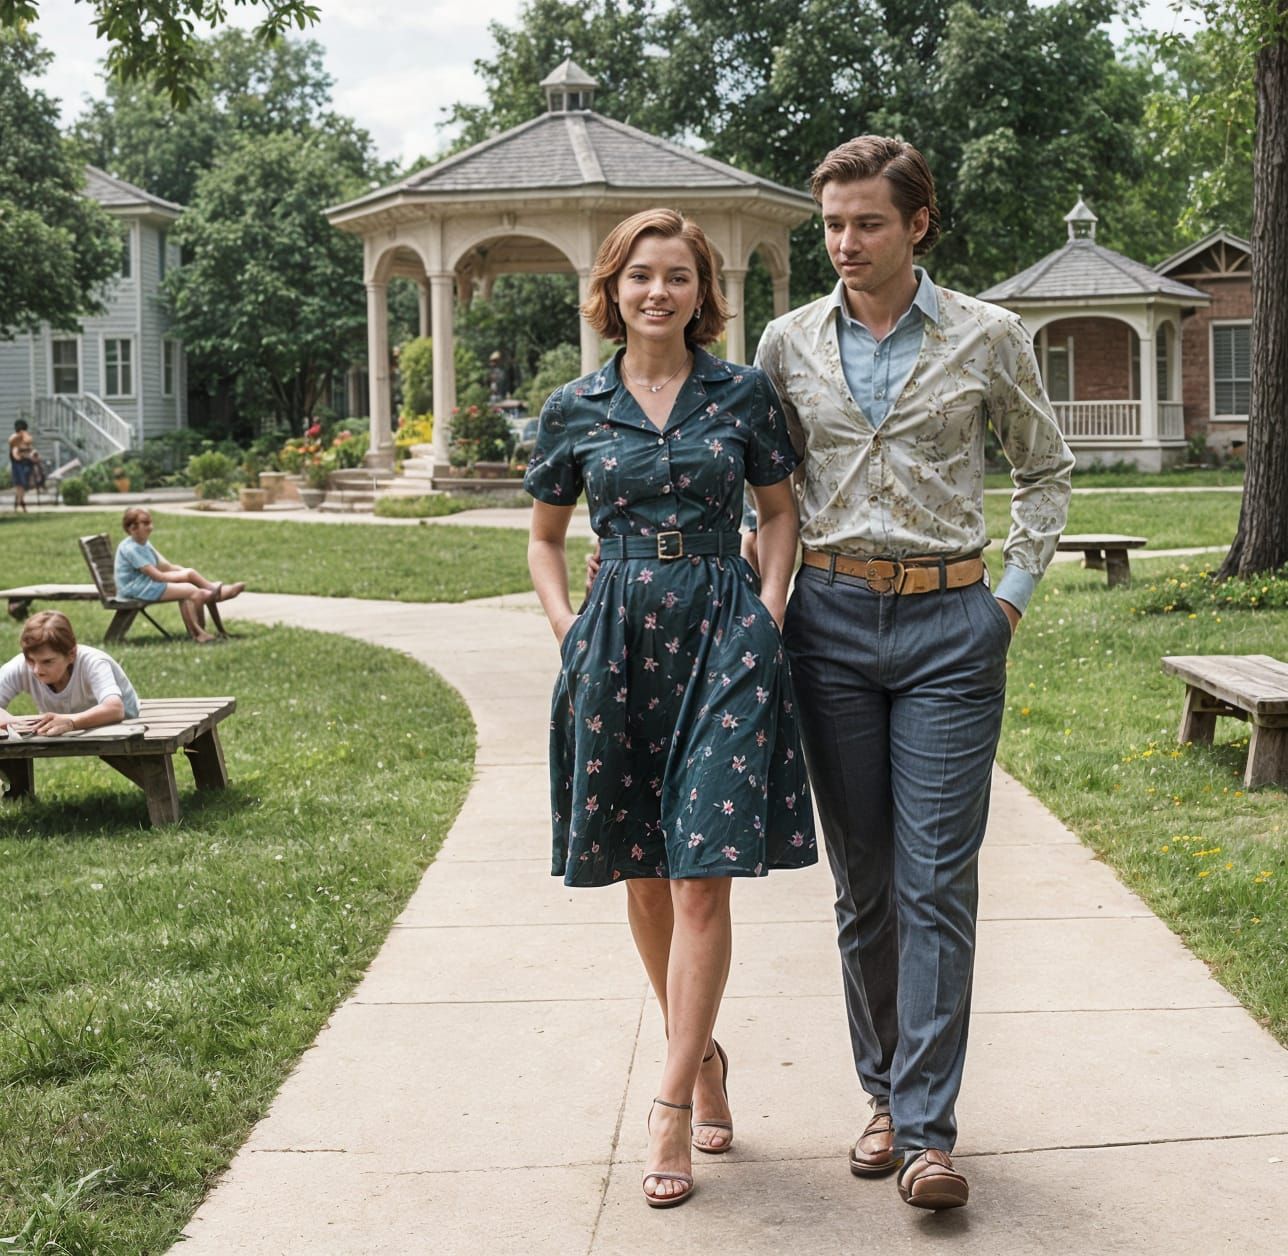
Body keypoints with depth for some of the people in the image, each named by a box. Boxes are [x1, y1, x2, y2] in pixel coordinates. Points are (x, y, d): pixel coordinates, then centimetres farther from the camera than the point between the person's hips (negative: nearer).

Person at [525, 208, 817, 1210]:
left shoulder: (744, 394, 4)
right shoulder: (574, 410, 7)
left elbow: (781, 508, 13)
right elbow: (545, 536, 18)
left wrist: (768, 612, 0)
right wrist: (565, 623, 3)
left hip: (723, 637, -2)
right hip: (619, 640, 2)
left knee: (702, 876, -8)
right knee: (645, 876, 9)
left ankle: (674, 1102, -4)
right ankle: (703, 1057, 28)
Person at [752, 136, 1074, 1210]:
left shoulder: (988, 337, 1)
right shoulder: (790, 344, 6)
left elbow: (1046, 469, 12)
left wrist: (1014, 595, 4)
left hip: (949, 624, -2)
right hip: (832, 619, 2)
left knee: (937, 881, -6)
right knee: (863, 878, 8)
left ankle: (927, 1129, -2)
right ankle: (887, 1093, 21)